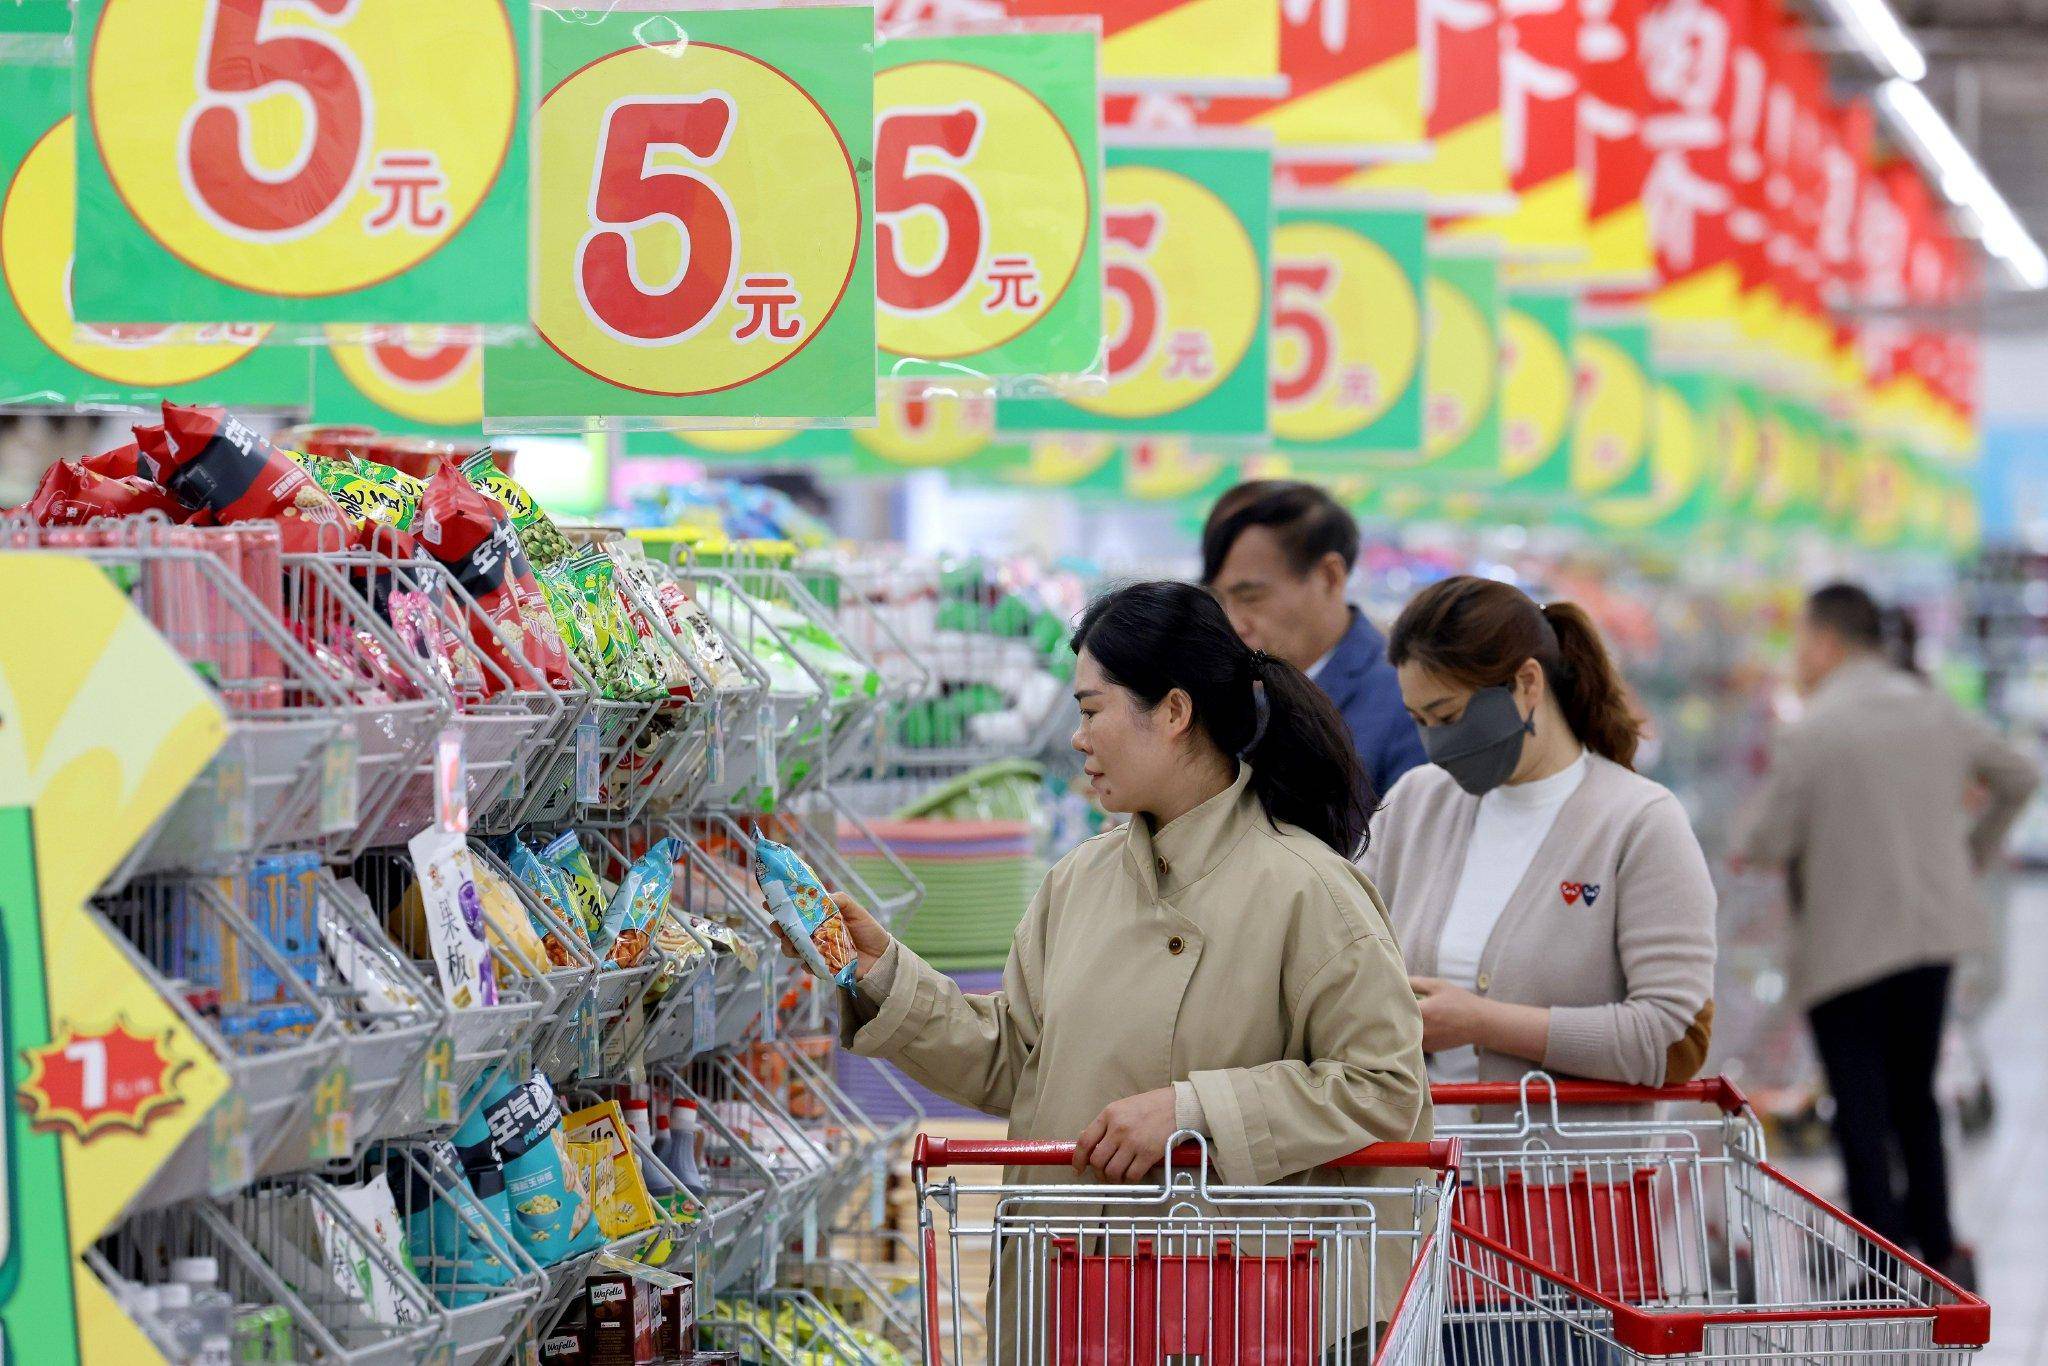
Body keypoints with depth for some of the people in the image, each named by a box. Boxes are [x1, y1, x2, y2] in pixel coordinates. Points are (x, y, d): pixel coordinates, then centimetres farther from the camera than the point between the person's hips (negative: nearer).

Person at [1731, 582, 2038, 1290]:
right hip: (1933, 934, 6)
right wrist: (1974, 852, 30)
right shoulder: (1939, 713, 6)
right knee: (1916, 1098, 19)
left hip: (1846, 948, -6)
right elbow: (2019, 778, 20)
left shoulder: (1809, 734, -15)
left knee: (1862, 1115, -1)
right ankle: (1939, 1253, 23)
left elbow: (1760, 846, -16)